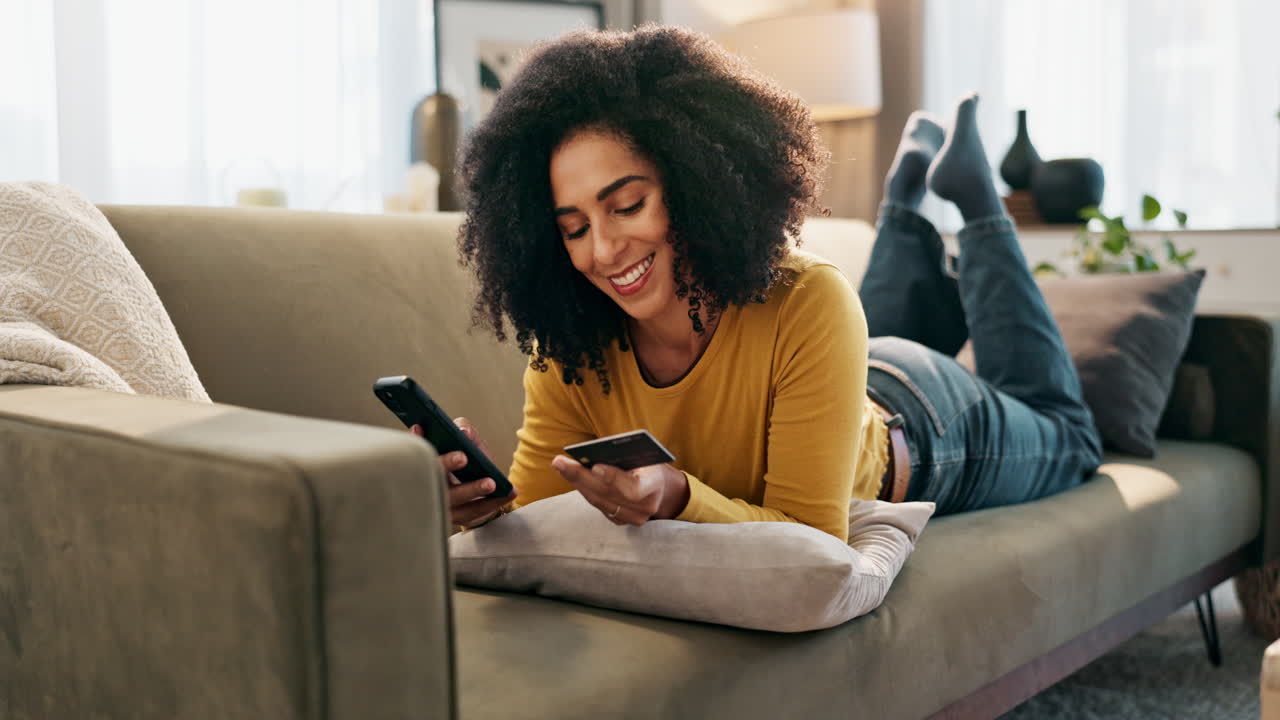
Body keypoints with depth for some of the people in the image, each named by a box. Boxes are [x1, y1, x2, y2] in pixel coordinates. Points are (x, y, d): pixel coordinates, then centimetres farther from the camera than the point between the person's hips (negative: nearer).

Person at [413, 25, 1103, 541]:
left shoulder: (810, 305, -45)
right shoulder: (568, 354, -32)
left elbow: (812, 541, -42)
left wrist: (679, 497, -60)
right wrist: (483, 504, -51)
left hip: (919, 418, -3)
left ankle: (968, 188, 35)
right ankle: (909, 185, 46)